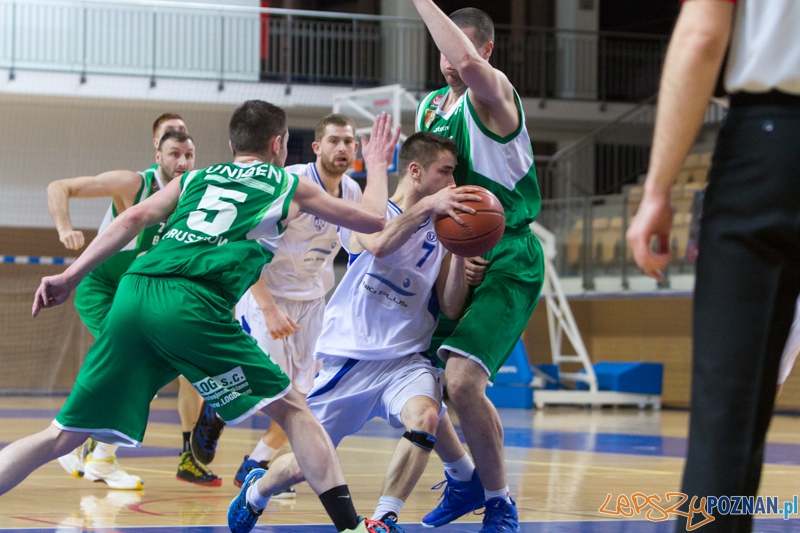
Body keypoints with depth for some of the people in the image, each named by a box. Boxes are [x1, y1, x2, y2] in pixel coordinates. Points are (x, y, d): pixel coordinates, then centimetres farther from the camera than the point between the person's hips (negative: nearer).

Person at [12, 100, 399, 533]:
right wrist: (377, 166, 50)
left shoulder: (195, 179, 30)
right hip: (194, 304, -4)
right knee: (291, 409, 10)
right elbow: (372, 220, 32)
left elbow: (134, 219, 15)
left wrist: (69, 277, 10)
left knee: (62, 437, 7)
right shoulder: (290, 186, 23)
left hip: (134, 295, 4)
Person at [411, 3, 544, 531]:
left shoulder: (493, 96, -12)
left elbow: (469, 64, -37)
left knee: (462, 380, -23)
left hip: (507, 263, -8)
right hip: (450, 262, 8)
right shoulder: (429, 107, 12)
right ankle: (464, 480, 30)